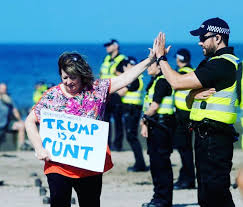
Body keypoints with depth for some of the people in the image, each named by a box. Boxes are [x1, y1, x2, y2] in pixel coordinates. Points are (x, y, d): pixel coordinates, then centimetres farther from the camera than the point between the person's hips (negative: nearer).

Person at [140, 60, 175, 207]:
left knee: (162, 162, -7)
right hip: (154, 126, 10)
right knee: (155, 162, 12)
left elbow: (155, 106, -17)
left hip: (161, 125, -10)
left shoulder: (162, 81, -12)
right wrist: (145, 124, 6)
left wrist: (144, 119, -3)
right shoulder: (154, 81, 18)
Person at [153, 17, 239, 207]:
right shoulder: (213, 63, 19)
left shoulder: (222, 64, -15)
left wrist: (161, 57, -3)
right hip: (206, 136, 11)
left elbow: (177, 82, -17)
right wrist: (195, 95, -7)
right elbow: (189, 103, 17)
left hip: (214, 139, -11)